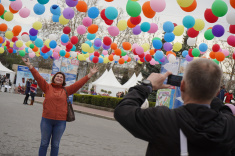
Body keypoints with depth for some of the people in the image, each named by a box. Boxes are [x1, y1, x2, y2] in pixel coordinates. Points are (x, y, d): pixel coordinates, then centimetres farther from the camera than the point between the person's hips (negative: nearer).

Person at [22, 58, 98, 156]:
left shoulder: (66, 90, 6)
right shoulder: (47, 87, 3)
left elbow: (78, 84, 3)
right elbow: (38, 77, -2)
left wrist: (90, 75, -1)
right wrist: (30, 66, -10)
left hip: (60, 122, 1)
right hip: (46, 120, -1)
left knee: (55, 145, 11)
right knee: (44, 143, 10)